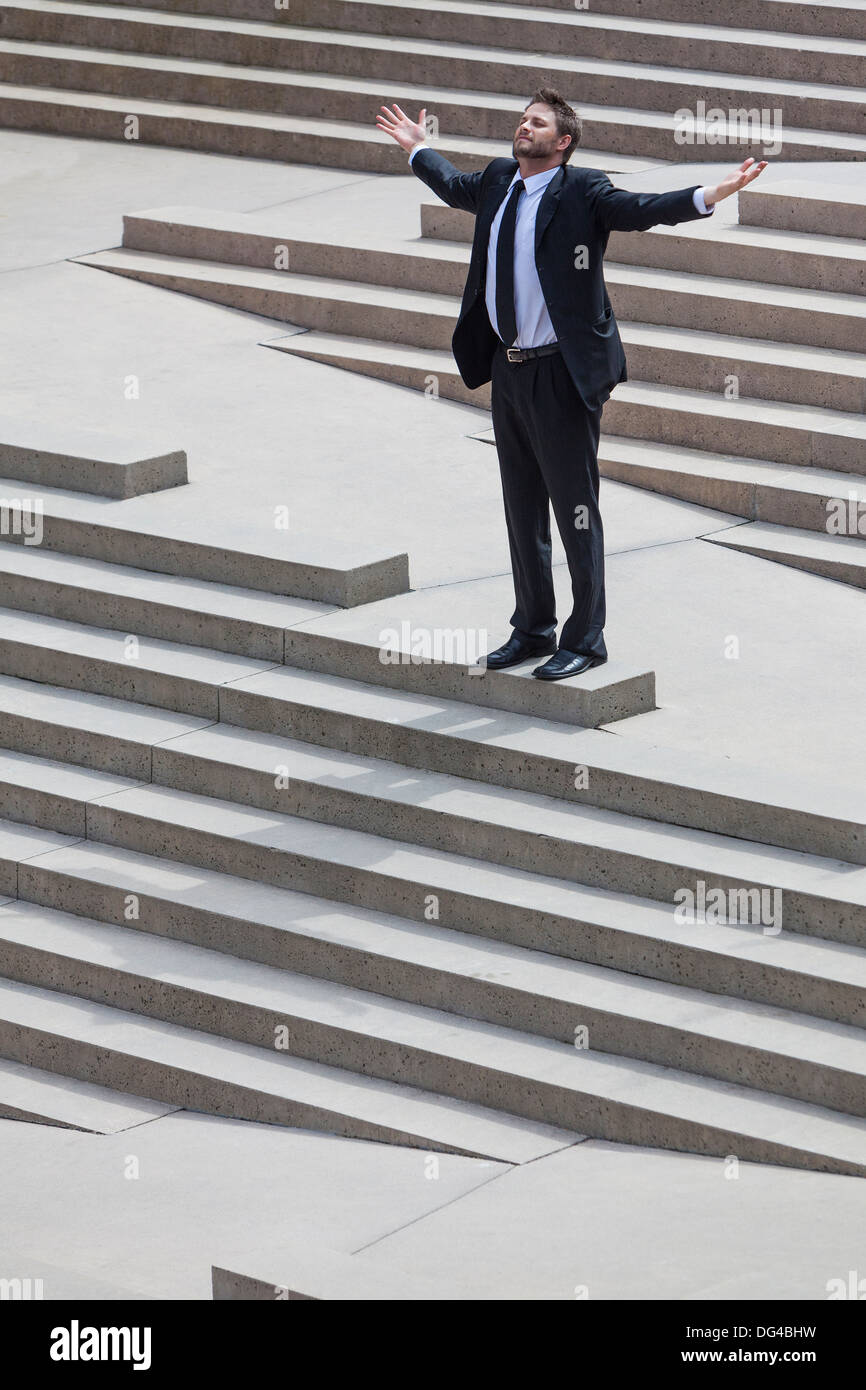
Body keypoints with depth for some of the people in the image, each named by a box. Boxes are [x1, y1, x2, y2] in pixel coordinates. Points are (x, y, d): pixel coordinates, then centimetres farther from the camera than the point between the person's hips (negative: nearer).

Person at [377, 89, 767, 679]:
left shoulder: (584, 192, -11)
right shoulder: (498, 182, 10)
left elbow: (641, 209, -24)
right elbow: (455, 187, 31)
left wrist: (712, 195, -39)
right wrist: (418, 148, 45)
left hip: (563, 376, -7)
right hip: (508, 370, 7)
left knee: (575, 510, -1)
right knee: (523, 511, 17)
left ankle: (585, 640, 9)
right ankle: (533, 629, 30)